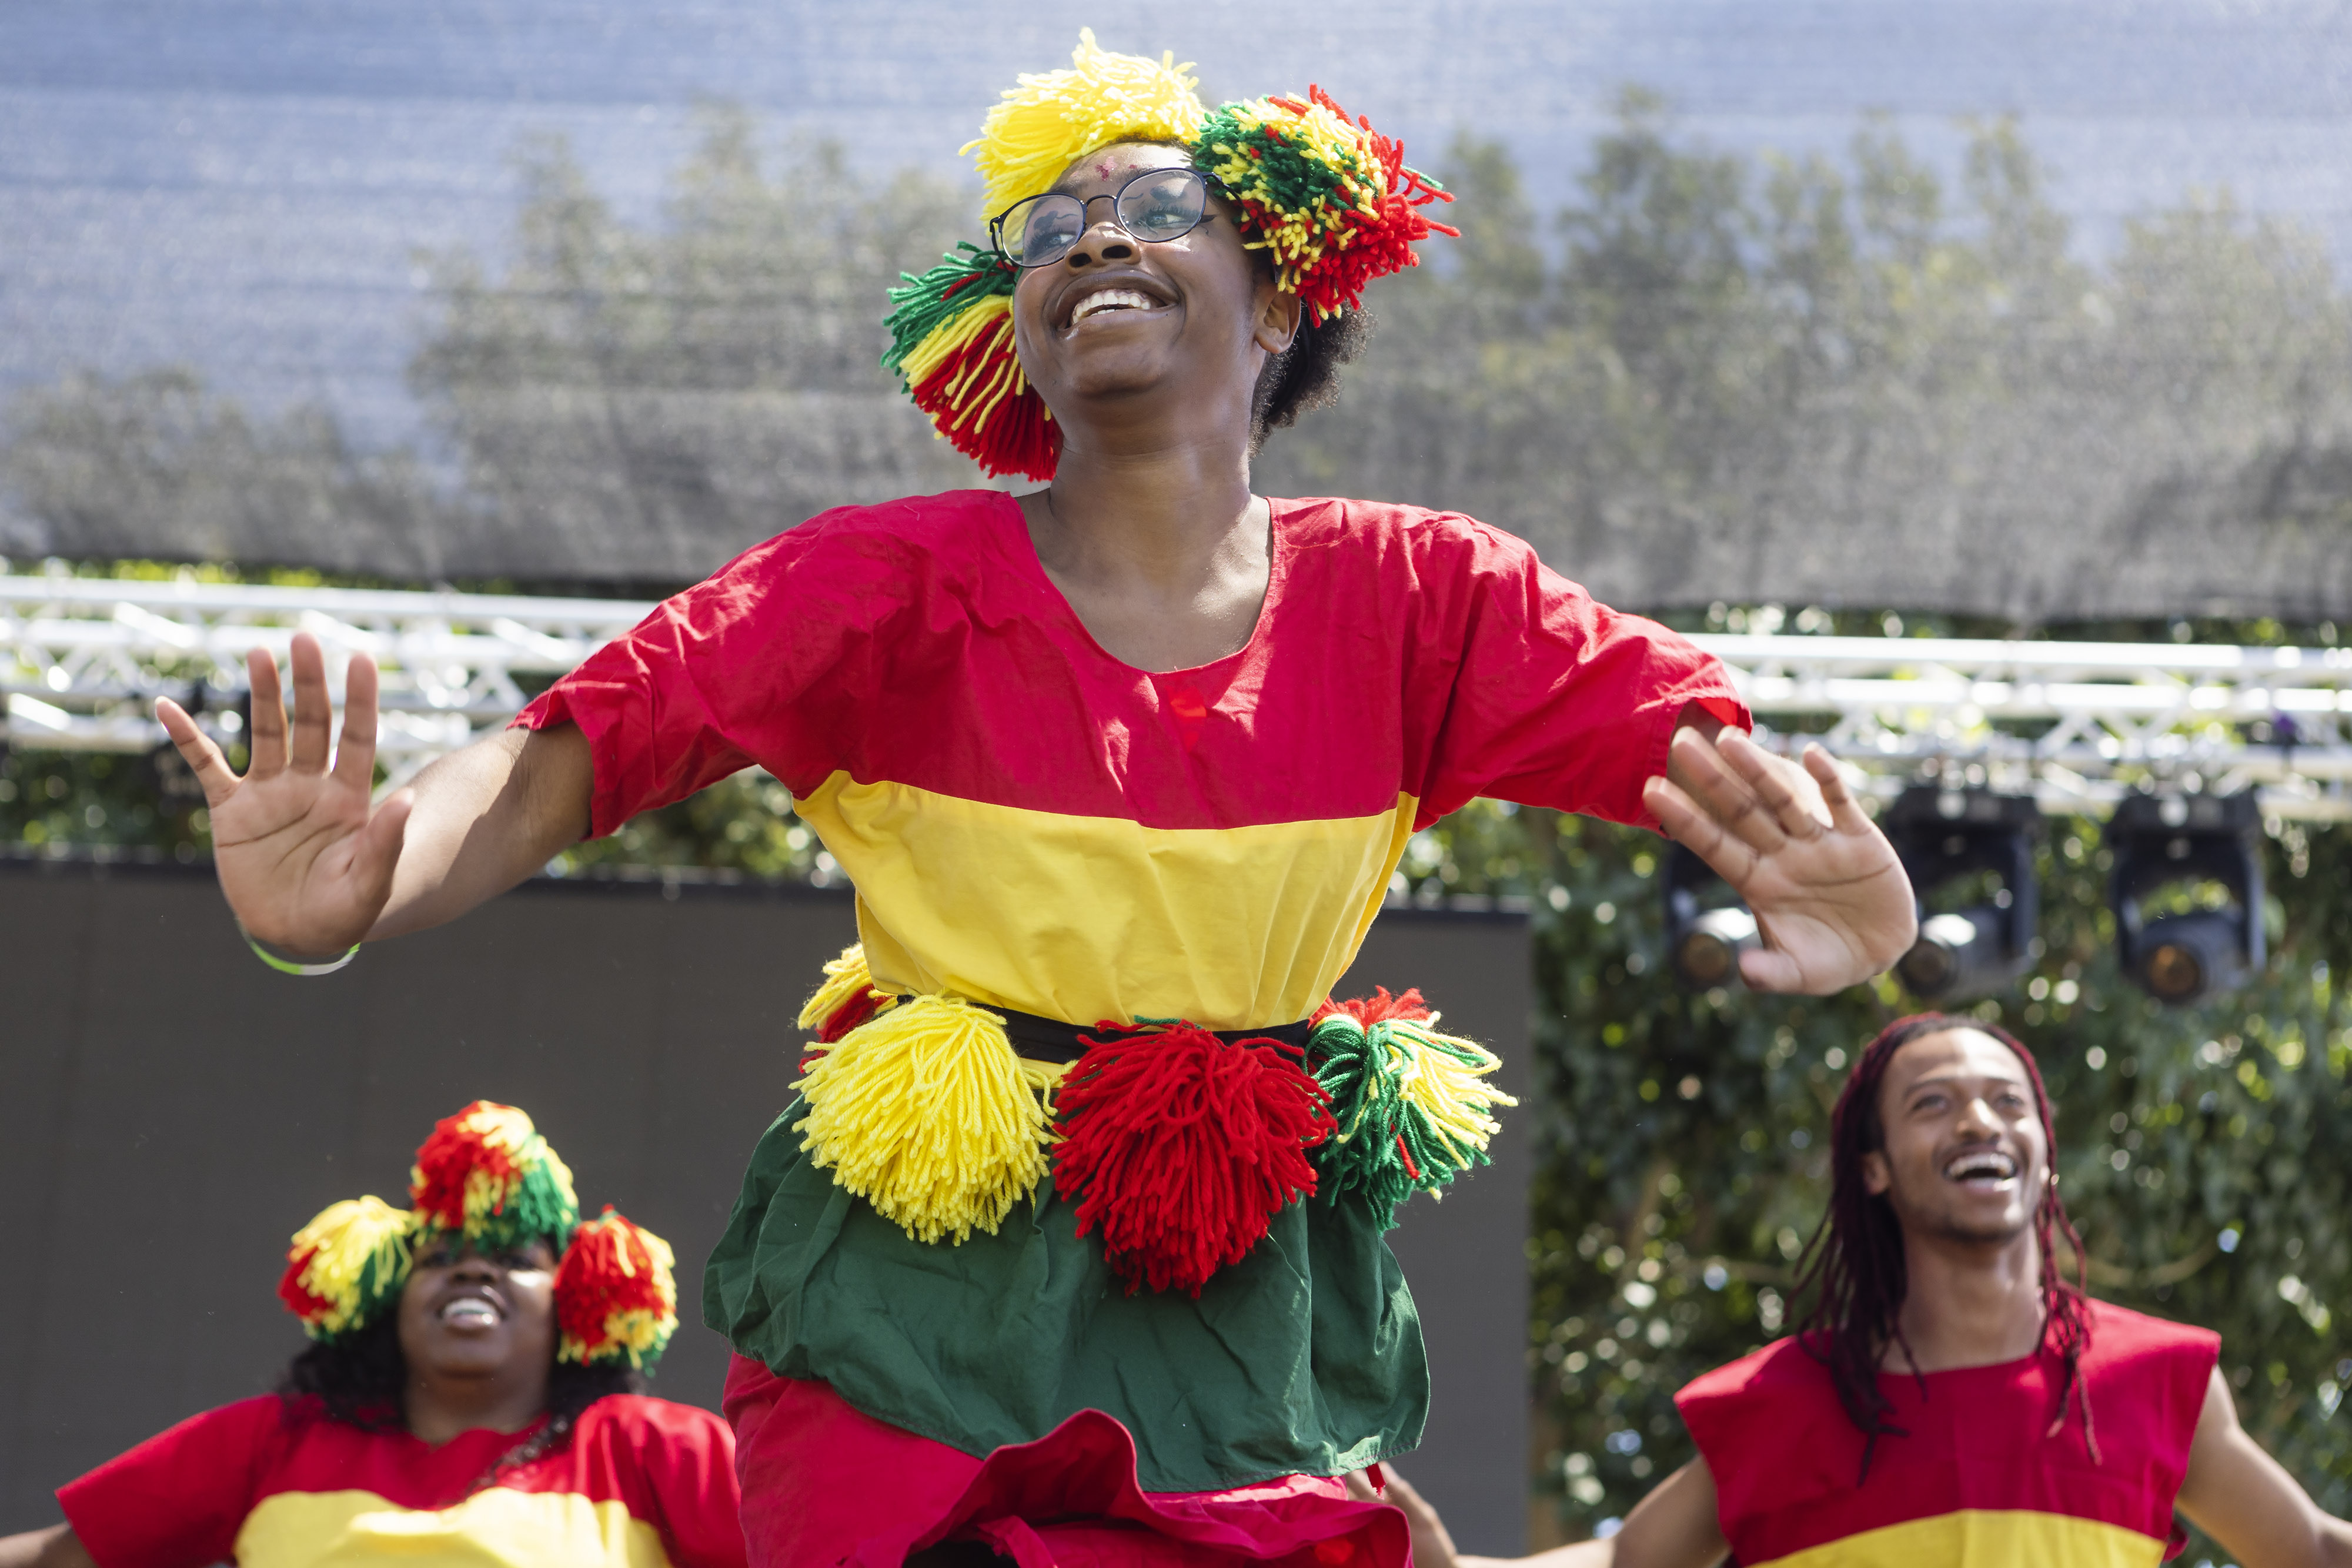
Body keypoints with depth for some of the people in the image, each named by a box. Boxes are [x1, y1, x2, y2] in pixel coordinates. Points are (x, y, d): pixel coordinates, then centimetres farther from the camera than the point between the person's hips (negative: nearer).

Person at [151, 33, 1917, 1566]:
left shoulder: (1409, 598, -2)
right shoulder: (895, 585, -8)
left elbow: (1688, 730, -9)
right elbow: (585, 741, -17)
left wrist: (1849, 890, -31)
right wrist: (356, 897, -37)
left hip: (1254, 1333, 2)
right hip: (927, 1324, -2)